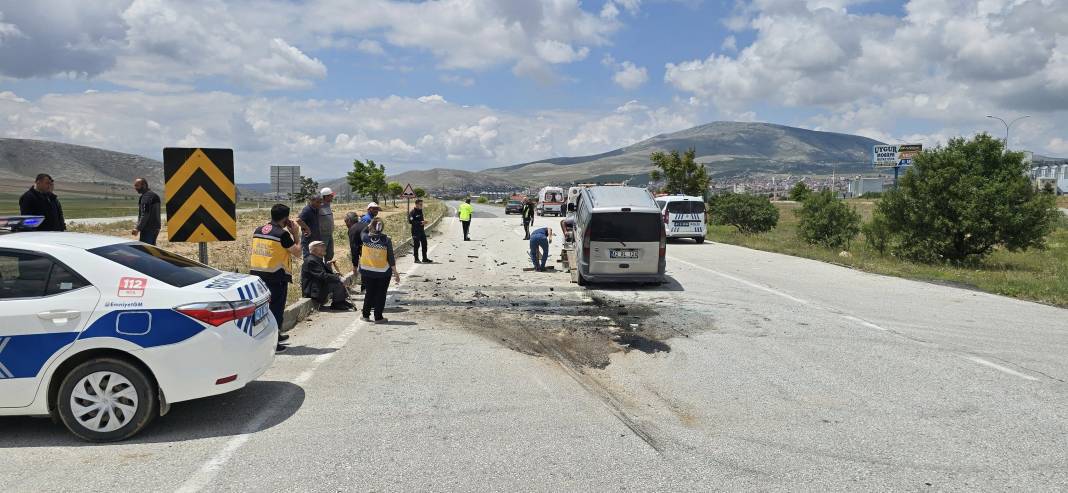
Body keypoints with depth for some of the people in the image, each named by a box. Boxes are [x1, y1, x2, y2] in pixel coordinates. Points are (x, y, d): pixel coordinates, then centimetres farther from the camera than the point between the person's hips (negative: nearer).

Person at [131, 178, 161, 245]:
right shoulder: (154, 195, 17)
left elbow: (145, 215, -22)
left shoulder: (146, 196, -14)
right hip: (155, 228, 10)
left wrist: (138, 228, -24)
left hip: (148, 229, -10)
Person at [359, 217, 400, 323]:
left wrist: (369, 225, 13)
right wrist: (395, 272, -2)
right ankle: (378, 317, 11)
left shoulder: (366, 238, -7)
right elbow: (391, 258, -8)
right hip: (383, 272, -2)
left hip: (367, 272, 2)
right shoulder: (386, 240, -12)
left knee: (369, 293, 16)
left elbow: (363, 232, 21)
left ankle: (366, 315, 23)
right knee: (380, 294, 8)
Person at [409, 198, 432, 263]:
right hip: (415, 231, -8)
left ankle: (425, 258, 19)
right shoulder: (412, 212, -11)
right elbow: (411, 221, -19)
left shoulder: (420, 211, 14)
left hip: (422, 230, 8)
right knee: (416, 245, -3)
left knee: (424, 244, 10)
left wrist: (424, 221, 3)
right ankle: (416, 259, 6)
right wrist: (420, 222, -23)